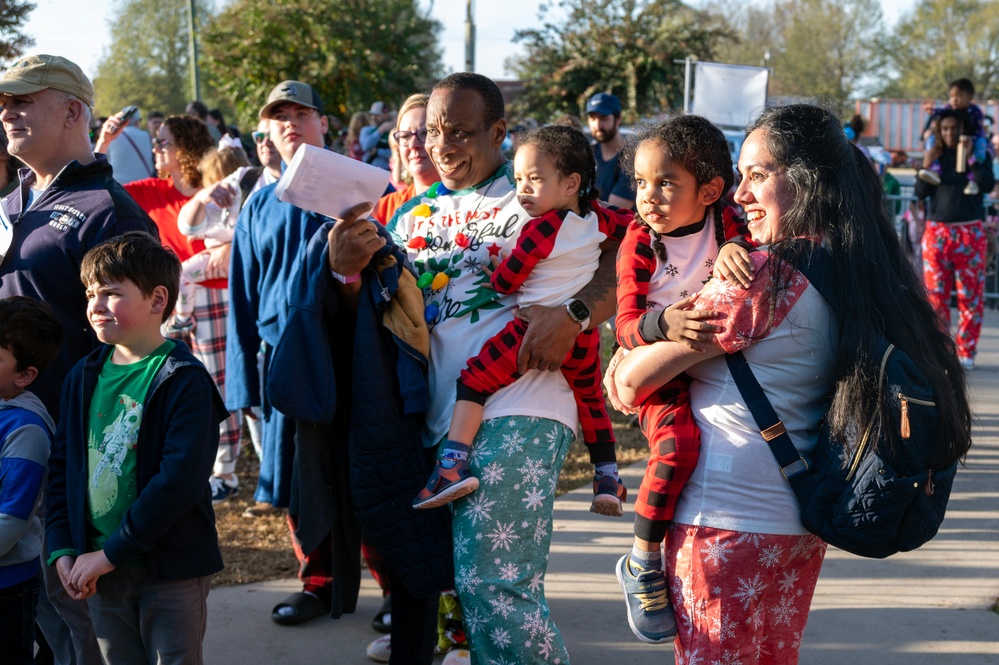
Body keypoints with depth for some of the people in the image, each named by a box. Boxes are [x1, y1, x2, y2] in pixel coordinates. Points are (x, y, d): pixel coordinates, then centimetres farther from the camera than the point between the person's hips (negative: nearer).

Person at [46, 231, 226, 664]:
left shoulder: (185, 381, -13)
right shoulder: (84, 377, 6)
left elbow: (179, 481, -20)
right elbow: (62, 466, 9)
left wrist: (111, 554, -18)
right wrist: (63, 550, -2)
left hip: (171, 567, -5)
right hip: (100, 568, 5)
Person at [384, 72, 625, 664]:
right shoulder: (414, 215, 20)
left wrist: (574, 315, -22)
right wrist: (349, 268, -3)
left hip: (519, 413, -6)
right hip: (440, 417, 6)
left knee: (492, 588, -16)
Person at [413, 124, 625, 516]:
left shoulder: (541, 228, -11)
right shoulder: (595, 220, 8)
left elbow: (506, 281, -7)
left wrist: (492, 273, 14)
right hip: (583, 335, 7)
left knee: (474, 379, -3)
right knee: (590, 402, 25)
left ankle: (454, 463, -16)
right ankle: (608, 480, 32)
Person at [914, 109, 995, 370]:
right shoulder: (934, 156, 9)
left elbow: (988, 185, -14)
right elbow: (920, 193, 2)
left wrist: (970, 157, -20)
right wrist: (926, 166, -12)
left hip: (970, 234, -2)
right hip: (937, 233, 2)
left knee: (971, 297, 1)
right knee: (936, 295, 2)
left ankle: (966, 352, 7)